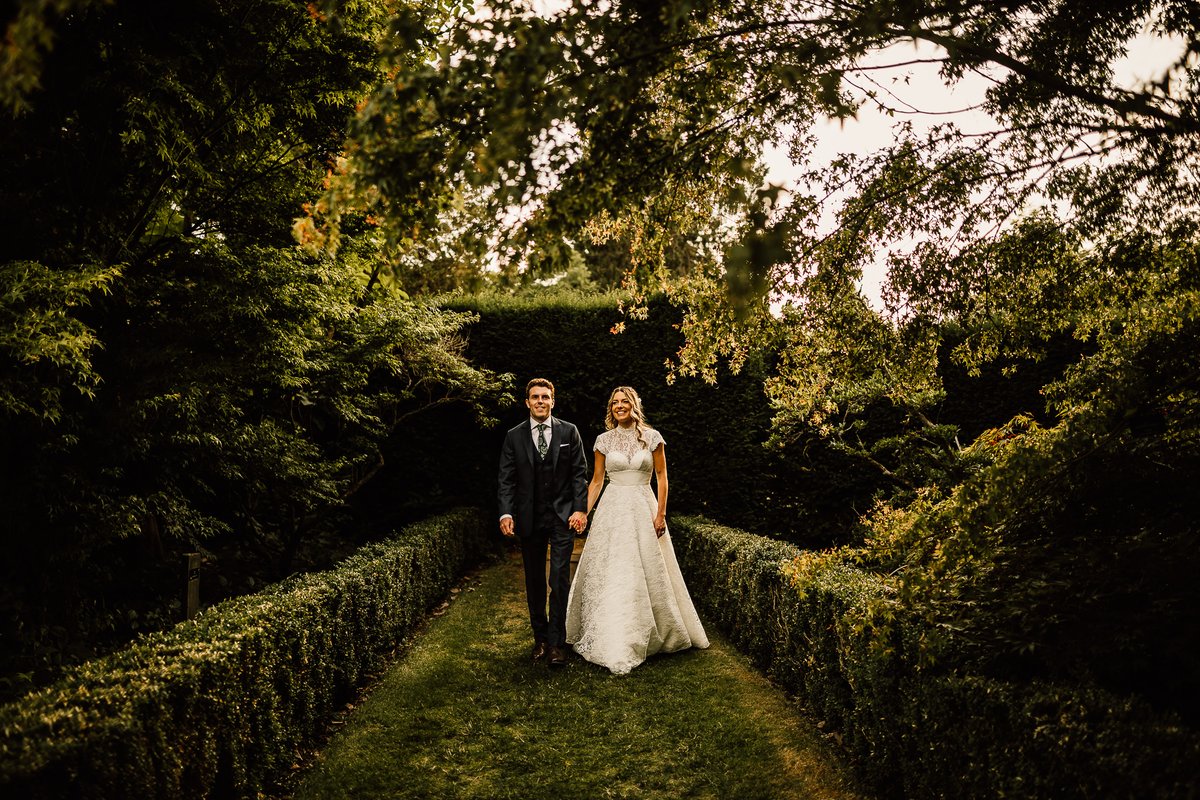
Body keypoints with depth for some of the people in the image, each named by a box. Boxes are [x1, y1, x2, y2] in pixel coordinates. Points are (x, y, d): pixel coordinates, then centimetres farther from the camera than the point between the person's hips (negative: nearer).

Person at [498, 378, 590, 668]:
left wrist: (580, 509, -9)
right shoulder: (514, 436, 4)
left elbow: (580, 473, 1)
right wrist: (506, 513, -11)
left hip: (563, 514, -2)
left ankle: (557, 642, -1)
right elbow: (507, 479, 1)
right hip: (529, 518, 2)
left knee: (560, 579, -7)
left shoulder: (569, 432, 2)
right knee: (534, 581, 10)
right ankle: (540, 637, 23)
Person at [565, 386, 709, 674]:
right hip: (613, 510, 1)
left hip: (644, 508, 0)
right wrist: (583, 512, 1)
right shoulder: (604, 440, 4)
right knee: (610, 575, -2)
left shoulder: (651, 437, 1)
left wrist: (661, 513, -5)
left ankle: (655, 634, 22)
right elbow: (596, 481, 8)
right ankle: (614, 644, 6)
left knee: (649, 572, 5)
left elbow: (662, 476, 2)